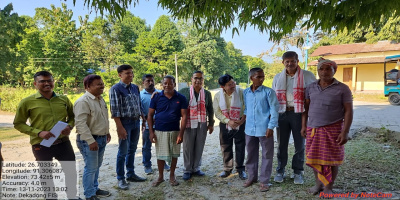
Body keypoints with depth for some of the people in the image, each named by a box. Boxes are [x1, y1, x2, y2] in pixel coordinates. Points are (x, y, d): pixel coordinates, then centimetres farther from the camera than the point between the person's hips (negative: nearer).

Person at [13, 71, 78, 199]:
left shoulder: (64, 99, 2)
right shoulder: (27, 102, -7)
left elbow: (72, 116, 14)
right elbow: (18, 124, -2)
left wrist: (69, 126, -8)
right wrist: (39, 132, -16)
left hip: (63, 143, 3)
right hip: (41, 145, -2)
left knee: (71, 172, 12)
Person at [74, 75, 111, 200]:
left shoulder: (100, 99, 10)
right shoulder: (83, 101, -19)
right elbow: (80, 123, -24)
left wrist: (107, 132, 21)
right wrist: (91, 141, -25)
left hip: (101, 138, 9)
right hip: (89, 140, -8)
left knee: (97, 166, 19)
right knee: (91, 168, 1)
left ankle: (95, 189, 34)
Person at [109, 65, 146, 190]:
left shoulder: (135, 87, 9)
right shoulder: (115, 89, -11)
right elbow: (114, 110, -14)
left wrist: (144, 119, 12)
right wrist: (120, 127, -18)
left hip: (136, 122, 6)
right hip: (125, 123, -6)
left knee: (132, 150, 16)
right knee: (123, 152, 2)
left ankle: (131, 174, 30)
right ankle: (121, 179, 17)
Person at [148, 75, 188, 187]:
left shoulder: (181, 98, -2)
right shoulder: (156, 97, -1)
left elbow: (184, 116, -4)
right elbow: (150, 115, 2)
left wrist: (181, 133, -10)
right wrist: (151, 132, -4)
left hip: (175, 131, 0)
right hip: (160, 131, 0)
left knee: (174, 154, 10)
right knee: (161, 155, 8)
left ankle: (172, 175, 29)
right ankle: (160, 176, 27)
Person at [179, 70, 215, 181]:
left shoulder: (207, 93, 8)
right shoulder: (184, 91, 0)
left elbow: (210, 110, 12)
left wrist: (211, 124, 12)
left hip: (202, 125, 3)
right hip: (189, 124, -2)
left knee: (199, 148, 10)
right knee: (188, 148, 5)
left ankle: (196, 168, 26)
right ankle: (187, 170, 19)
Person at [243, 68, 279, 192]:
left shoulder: (268, 92, -6)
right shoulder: (245, 92, 5)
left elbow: (274, 110, -8)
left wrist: (271, 127, -13)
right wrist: (244, 116, 2)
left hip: (264, 129, -4)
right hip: (249, 129, 4)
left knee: (267, 155, 6)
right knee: (251, 154, 15)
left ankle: (264, 181, 20)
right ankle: (252, 177, 33)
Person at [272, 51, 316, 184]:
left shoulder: (307, 76, 1)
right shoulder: (278, 78, 11)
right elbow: (273, 97, 16)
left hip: (299, 113, -2)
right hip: (282, 113, 2)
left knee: (299, 144, 8)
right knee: (281, 144, 9)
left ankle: (298, 172, 24)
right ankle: (280, 171, 23)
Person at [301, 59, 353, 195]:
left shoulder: (342, 89, -4)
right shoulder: (311, 87, 6)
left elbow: (348, 111, -6)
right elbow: (306, 107, 9)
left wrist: (345, 132, -13)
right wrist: (304, 126, 4)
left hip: (333, 129, -3)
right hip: (313, 129, 3)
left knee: (332, 159, 5)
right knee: (315, 158, 9)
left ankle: (328, 188, 22)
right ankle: (318, 184, 29)